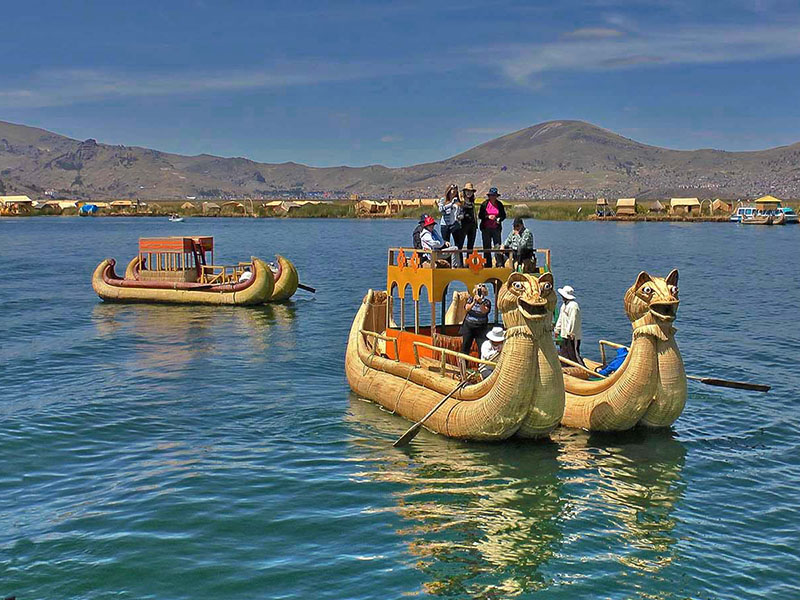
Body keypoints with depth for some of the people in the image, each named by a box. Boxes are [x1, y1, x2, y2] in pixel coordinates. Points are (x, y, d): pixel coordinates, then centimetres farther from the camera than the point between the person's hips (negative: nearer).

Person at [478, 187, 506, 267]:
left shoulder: (499, 205, 7)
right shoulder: (484, 204, 4)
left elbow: (503, 215, 10)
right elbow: (480, 216, 3)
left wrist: (499, 219, -10)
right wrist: (488, 217, -13)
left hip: (496, 228, 0)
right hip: (486, 229, 0)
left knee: (498, 246, -8)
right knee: (487, 248, 3)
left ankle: (500, 265, -7)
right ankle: (488, 265, 9)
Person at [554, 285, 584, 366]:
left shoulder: (573, 306, -18)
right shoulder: (564, 305, 15)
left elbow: (573, 320, -23)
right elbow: (560, 319, 23)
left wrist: (570, 333, -24)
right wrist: (557, 329, 22)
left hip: (572, 336, -10)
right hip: (565, 335, 10)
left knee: (574, 355, -9)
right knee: (563, 354, 14)